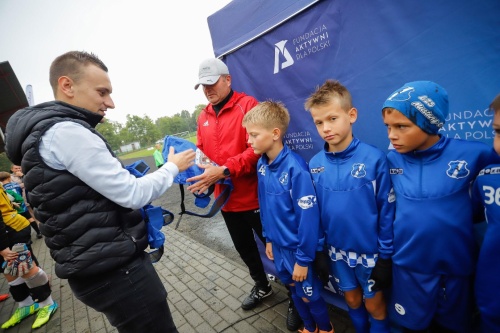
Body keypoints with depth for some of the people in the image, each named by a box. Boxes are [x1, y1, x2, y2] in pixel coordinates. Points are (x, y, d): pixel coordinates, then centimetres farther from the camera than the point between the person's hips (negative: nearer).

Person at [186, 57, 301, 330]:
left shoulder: (247, 105, -11)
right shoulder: (203, 116, 10)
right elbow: (201, 151, 14)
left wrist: (223, 170, -30)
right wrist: (200, 170, -6)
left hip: (254, 197, -7)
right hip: (227, 198, 7)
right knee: (244, 247, 23)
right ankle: (262, 286, 50)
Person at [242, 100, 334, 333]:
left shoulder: (295, 168, -27)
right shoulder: (261, 165, -5)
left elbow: (308, 216, -23)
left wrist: (303, 258, -16)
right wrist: (268, 237, 11)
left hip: (298, 247, -6)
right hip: (279, 245, 6)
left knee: (309, 294, 18)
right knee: (295, 291, 26)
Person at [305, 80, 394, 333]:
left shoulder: (374, 158, -19)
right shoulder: (314, 164, -9)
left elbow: (387, 210, -13)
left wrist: (386, 255, -8)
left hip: (370, 251, -3)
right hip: (336, 251, 4)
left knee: (374, 304, 20)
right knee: (352, 299, 26)